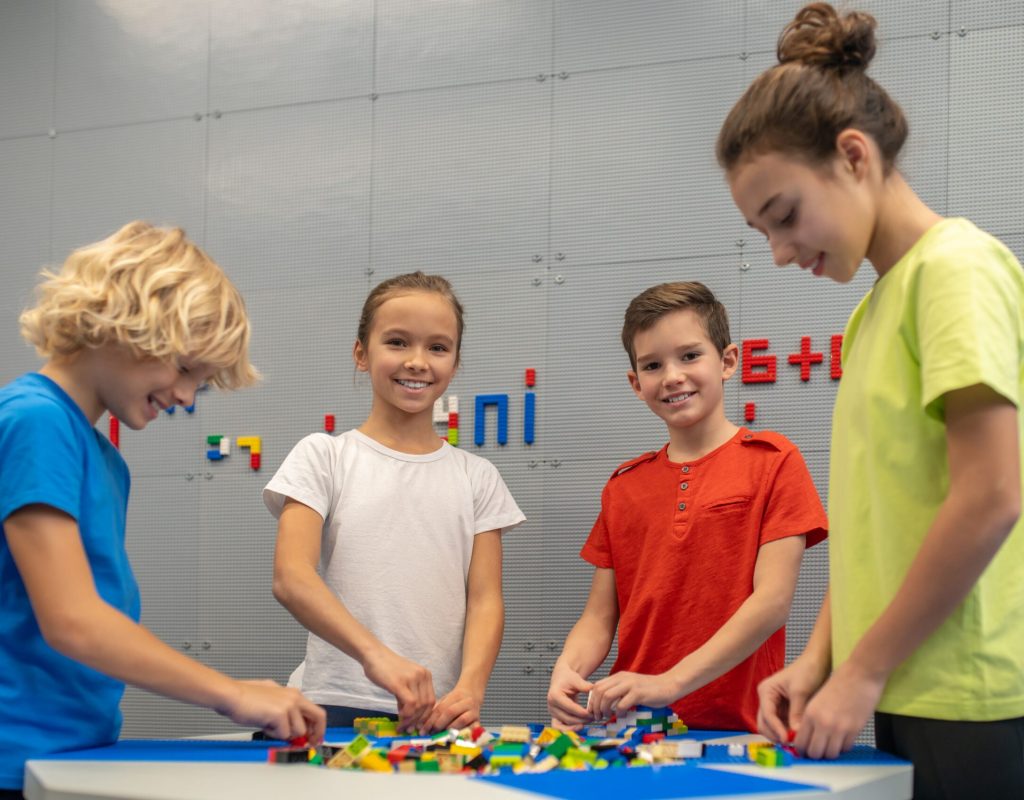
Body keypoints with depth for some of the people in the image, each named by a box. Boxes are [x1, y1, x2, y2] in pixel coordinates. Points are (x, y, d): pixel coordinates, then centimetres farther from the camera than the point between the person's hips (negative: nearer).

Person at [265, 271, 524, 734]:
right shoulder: (323, 457, 6)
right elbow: (291, 576, -8)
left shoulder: (476, 477, 14)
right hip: (340, 709, -2)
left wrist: (470, 687, -15)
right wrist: (374, 653, -25)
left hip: (439, 713, 2)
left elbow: (485, 598, 6)